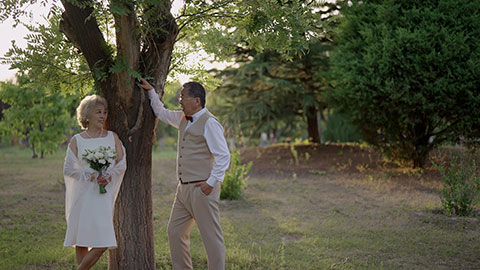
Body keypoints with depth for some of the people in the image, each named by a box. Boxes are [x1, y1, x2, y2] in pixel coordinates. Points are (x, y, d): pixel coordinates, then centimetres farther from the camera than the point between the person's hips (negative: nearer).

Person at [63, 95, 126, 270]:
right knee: (81, 241, 3)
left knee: (102, 243, -7)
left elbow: (122, 164, 5)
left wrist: (109, 175, -15)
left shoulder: (112, 137, 8)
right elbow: (68, 169, -1)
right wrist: (91, 175, -13)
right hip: (83, 194, -1)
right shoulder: (77, 140, 3)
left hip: (104, 195, 1)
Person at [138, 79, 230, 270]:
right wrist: (151, 91, 27)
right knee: (175, 232, 14)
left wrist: (211, 182, -18)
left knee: (211, 236, -4)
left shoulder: (209, 123, -12)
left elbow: (223, 156, -16)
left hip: (201, 189, -9)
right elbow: (161, 113, 33)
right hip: (184, 188, 9)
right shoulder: (183, 119, 14)